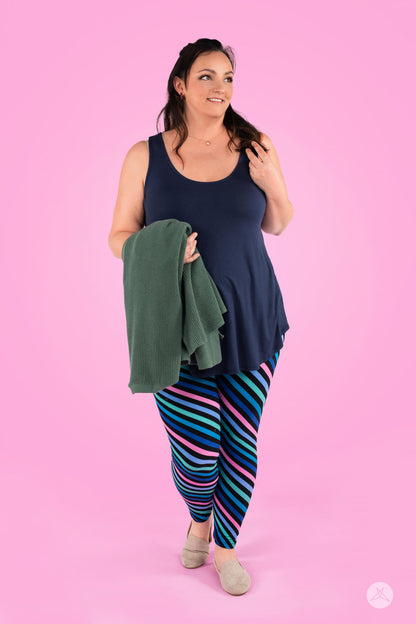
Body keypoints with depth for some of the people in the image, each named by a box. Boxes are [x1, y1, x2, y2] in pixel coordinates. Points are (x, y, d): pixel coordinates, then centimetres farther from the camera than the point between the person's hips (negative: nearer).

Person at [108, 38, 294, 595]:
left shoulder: (255, 147, 2)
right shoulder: (146, 156, -2)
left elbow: (276, 226, 12)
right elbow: (119, 236, 2)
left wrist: (274, 188, -9)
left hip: (251, 321, 2)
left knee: (241, 442, 8)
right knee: (197, 454, -2)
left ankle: (226, 546, 34)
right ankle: (198, 521, 36)